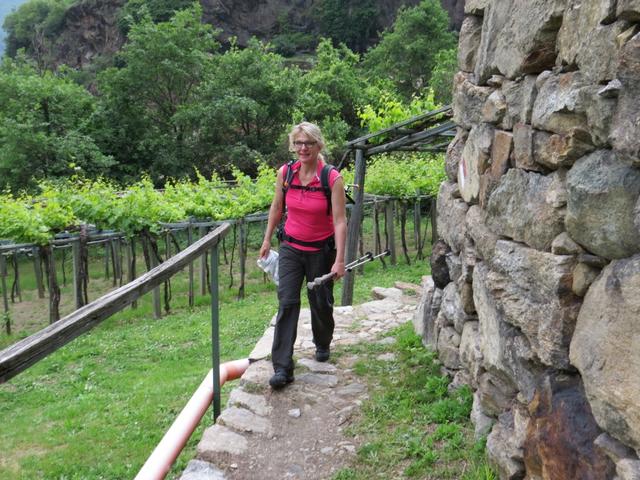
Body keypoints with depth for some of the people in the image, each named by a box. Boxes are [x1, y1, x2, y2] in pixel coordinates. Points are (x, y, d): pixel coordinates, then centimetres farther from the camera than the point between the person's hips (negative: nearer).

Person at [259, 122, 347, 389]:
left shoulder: (332, 179, -17)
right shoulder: (285, 173, -7)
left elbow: (340, 221, -18)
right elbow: (277, 208, 8)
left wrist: (339, 259, -22)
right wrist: (267, 239, 13)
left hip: (321, 250, -2)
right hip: (291, 247, 2)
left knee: (320, 302, 13)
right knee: (287, 303, -8)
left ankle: (322, 344, 45)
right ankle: (282, 368, -5)